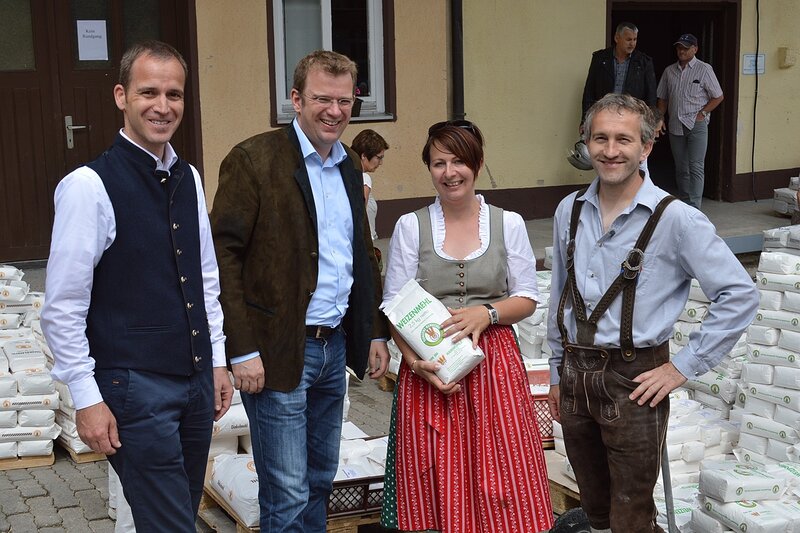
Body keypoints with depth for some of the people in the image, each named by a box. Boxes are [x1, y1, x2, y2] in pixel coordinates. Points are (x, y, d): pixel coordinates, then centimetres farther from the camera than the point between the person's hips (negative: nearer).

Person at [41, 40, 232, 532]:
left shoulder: (189, 179, 6)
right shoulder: (89, 186, -14)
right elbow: (63, 308, -12)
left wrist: (218, 360, 13)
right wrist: (86, 398, -12)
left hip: (198, 380, 6)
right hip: (136, 388, -6)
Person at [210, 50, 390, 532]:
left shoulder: (349, 166, 11)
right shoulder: (253, 161, -11)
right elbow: (224, 256, -14)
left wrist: (376, 332, 15)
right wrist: (242, 350, -18)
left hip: (335, 346, 7)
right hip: (278, 351, -7)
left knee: (320, 480, 18)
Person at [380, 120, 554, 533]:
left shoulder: (508, 223, 5)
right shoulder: (410, 226, 2)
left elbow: (527, 298, 6)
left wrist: (486, 313, -14)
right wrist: (416, 361, -15)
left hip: (495, 363, 1)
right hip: (429, 370, 0)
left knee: (500, 476, 0)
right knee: (437, 484, 2)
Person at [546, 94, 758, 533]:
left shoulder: (675, 219, -12)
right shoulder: (569, 211, 5)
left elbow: (740, 295, -11)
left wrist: (685, 367, -11)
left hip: (633, 382, -5)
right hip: (575, 376, 5)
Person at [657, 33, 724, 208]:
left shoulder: (704, 69, -1)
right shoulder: (669, 71, 12)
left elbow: (718, 97, 1)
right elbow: (663, 99, 17)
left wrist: (702, 113, -7)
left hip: (696, 124, -5)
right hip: (675, 126, 5)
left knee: (696, 167, -10)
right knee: (681, 168, 10)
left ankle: (694, 208, -14)